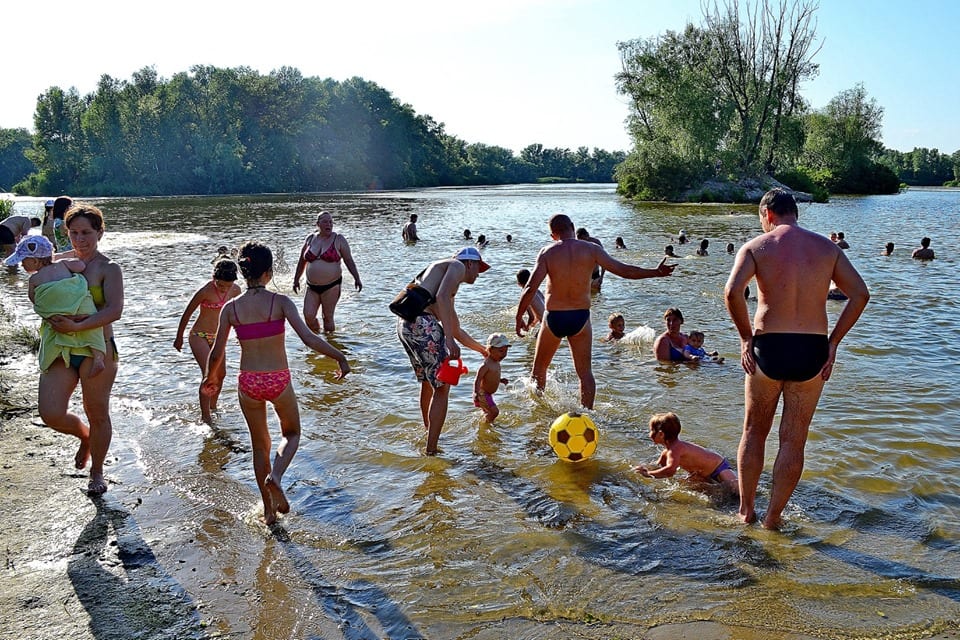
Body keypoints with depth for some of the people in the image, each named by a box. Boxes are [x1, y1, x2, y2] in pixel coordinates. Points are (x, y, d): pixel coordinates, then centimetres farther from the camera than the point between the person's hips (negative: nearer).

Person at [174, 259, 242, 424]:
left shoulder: (235, 290, -6)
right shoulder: (205, 291, -22)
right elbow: (187, 314, -11)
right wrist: (179, 338, -1)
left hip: (217, 337, 6)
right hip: (199, 336, -6)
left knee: (220, 374, 12)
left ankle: (213, 407, 33)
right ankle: (205, 415, -9)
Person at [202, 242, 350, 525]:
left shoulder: (231, 307, -4)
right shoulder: (280, 302, -12)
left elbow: (217, 354, -1)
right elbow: (309, 338, -20)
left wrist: (211, 377, 19)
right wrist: (341, 358, -8)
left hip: (248, 383, 2)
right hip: (279, 381, -2)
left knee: (259, 445, 20)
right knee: (291, 433, 23)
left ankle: (268, 509, 26)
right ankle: (275, 476, -6)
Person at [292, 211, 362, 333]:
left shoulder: (338, 240, -2)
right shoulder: (310, 239, 8)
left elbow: (349, 260, -1)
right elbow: (302, 261, 18)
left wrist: (356, 278, -10)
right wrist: (296, 279, 20)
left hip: (331, 286, -3)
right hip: (312, 287, 3)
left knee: (328, 317, 0)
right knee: (308, 316, -4)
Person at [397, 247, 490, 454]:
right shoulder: (458, 266, 6)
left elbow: (457, 331, 39)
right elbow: (441, 297, -16)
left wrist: (482, 349, 50)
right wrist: (449, 340, -21)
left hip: (404, 324, 10)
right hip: (422, 323, -10)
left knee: (427, 382, 26)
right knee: (441, 387, -2)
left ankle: (429, 434, 42)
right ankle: (431, 451, -1)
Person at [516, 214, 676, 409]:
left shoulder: (548, 252, -7)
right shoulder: (591, 249, -4)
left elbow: (531, 288, -13)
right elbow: (623, 270, -4)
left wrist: (519, 317, -5)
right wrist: (656, 272, 7)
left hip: (554, 317, -1)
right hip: (581, 317, 1)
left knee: (539, 367, 20)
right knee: (585, 372, 11)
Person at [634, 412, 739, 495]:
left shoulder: (675, 448, -28)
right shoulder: (667, 451, 3)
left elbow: (670, 470, -43)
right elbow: (659, 466, 15)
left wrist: (648, 473, -33)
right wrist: (646, 468, -5)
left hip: (719, 467, -10)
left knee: (736, 490, -27)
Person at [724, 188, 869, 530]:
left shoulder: (756, 246, -2)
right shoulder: (827, 247, 8)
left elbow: (732, 292, -17)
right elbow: (860, 293, 2)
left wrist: (746, 337, -6)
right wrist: (833, 342, 5)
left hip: (768, 348, -2)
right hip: (812, 350, 2)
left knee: (754, 433, 16)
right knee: (793, 440, 11)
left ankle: (746, 511, 24)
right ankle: (773, 517, 18)